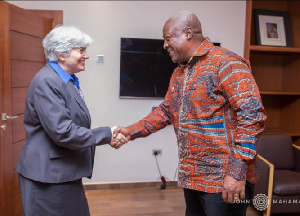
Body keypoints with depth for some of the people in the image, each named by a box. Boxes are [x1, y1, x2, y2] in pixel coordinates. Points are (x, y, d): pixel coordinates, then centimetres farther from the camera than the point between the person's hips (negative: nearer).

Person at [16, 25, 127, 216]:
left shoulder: (69, 80, 10)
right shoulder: (47, 82, -19)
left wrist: (108, 135, 4)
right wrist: (107, 135, -18)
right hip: (49, 176, -9)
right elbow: (63, 132, -25)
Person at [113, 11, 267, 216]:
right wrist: (132, 131, 6)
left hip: (223, 179, -8)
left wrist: (237, 172, -23)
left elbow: (252, 115, -20)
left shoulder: (226, 63, -14)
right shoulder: (179, 73, 13)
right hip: (191, 177, 8)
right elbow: (166, 111, 18)